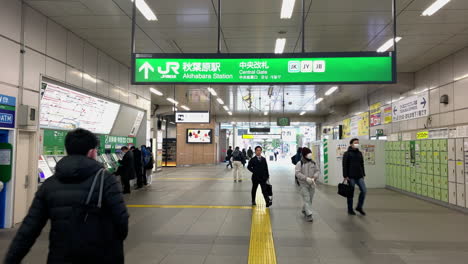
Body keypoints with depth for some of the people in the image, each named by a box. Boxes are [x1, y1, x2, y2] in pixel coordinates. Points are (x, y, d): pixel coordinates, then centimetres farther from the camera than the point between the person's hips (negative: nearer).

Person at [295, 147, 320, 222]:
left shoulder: (313, 163, 7)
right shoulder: (299, 163, -6)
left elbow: (317, 171, 7)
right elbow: (298, 173, -14)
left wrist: (314, 177, -12)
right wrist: (306, 178, -22)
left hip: (312, 184, 5)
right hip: (304, 184, -5)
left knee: (310, 199, 13)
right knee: (307, 199, -9)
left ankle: (304, 210, 35)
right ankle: (309, 214, -6)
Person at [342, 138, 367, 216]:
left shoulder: (359, 153, 13)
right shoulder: (347, 154, -5)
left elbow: (362, 165, 19)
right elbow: (345, 165, -9)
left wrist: (363, 174, 14)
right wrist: (345, 176, -14)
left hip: (359, 176, 5)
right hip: (351, 177, -5)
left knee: (364, 190, -2)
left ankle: (359, 207, 16)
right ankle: (350, 209, 17)